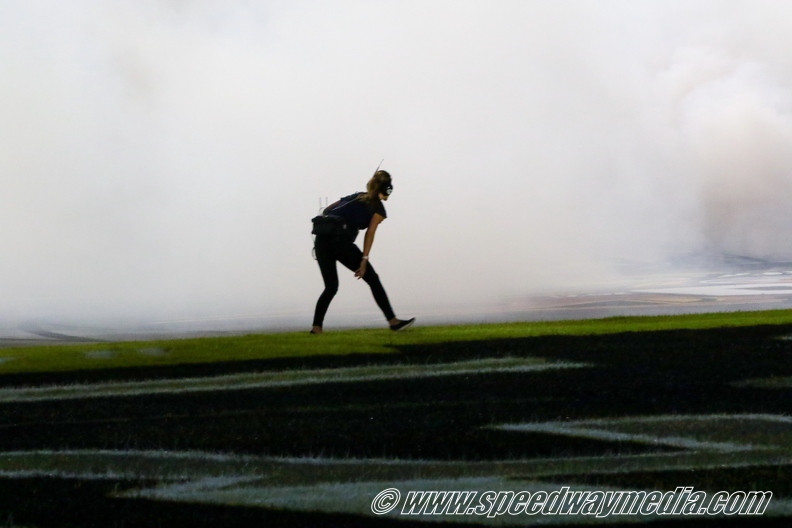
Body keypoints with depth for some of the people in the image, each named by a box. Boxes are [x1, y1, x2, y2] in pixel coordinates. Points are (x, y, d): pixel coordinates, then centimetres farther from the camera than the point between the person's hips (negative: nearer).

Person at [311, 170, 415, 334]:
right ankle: (393, 321, 1)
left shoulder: (355, 197, 29)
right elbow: (370, 233, -2)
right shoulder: (378, 207, 12)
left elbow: (326, 211, 23)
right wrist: (364, 259, -8)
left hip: (321, 240, 6)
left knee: (331, 287, 16)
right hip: (341, 240, -6)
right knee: (373, 280, 3)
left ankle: (316, 327, 4)